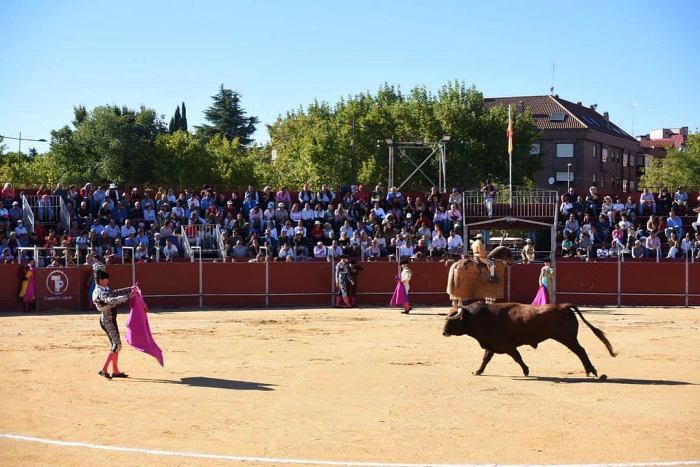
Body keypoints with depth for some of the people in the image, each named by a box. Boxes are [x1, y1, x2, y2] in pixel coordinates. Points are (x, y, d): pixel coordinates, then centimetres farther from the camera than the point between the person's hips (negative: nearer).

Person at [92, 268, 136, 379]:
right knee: (116, 345, -12)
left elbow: (116, 293, 25)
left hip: (111, 320, 10)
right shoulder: (100, 292, -18)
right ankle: (104, 370, -13)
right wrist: (127, 297, -36)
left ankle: (115, 371, 20)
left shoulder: (105, 290, 12)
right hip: (107, 320, -10)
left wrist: (131, 289, 17)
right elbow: (110, 300, -35)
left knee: (115, 344, 14)